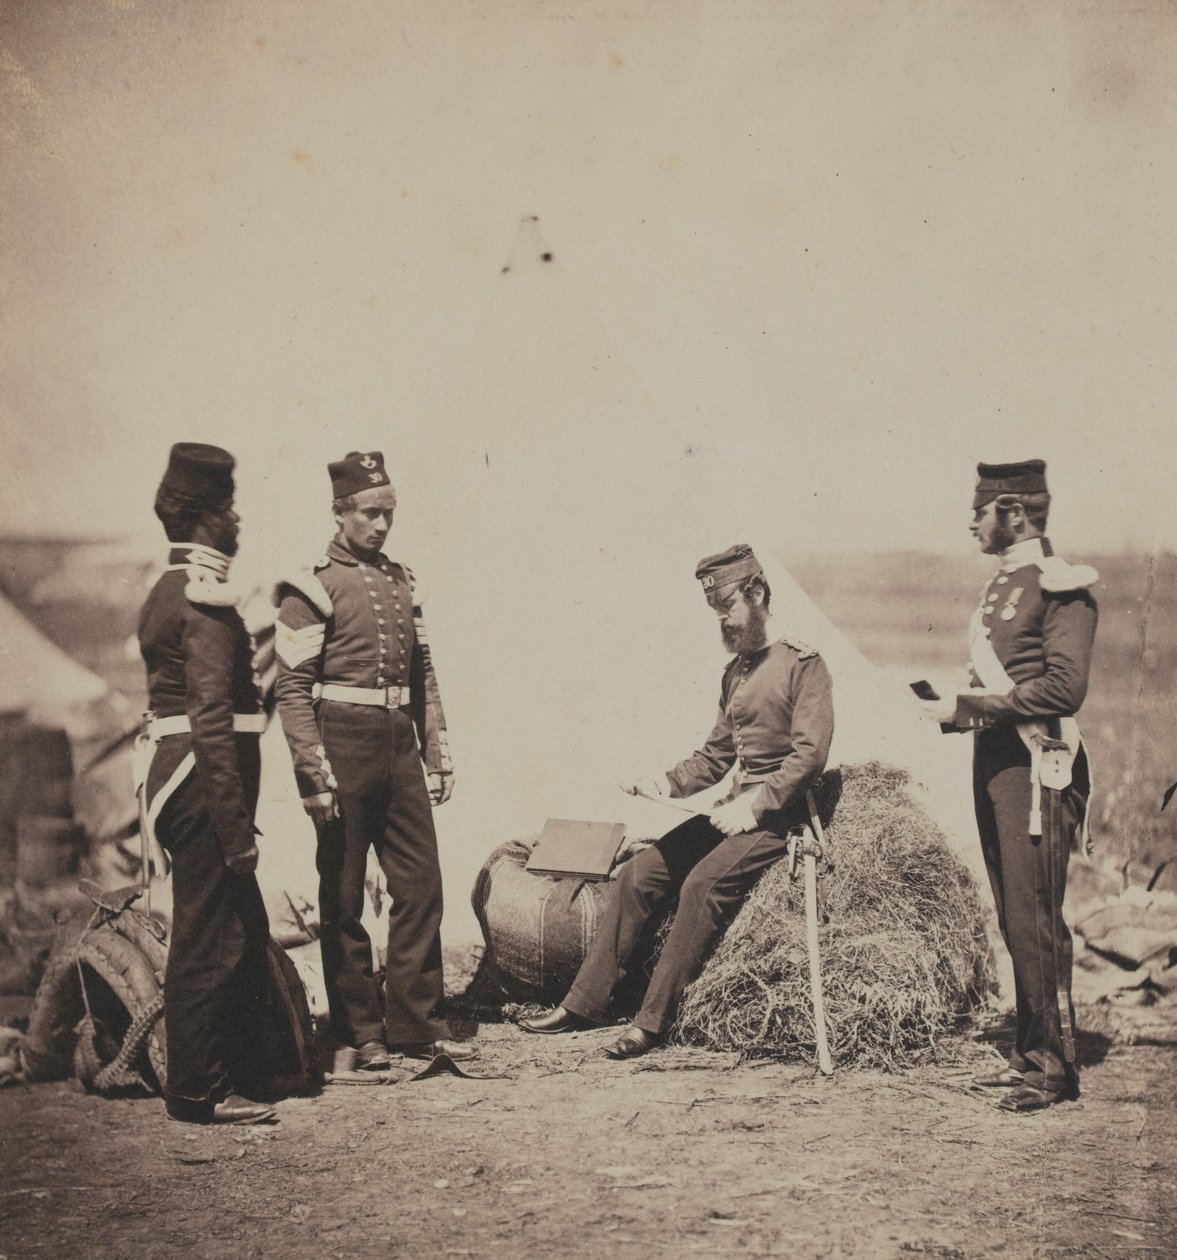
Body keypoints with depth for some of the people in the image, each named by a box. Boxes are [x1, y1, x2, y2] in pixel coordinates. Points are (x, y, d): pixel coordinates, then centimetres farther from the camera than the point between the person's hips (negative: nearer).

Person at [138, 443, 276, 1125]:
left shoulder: (168, 593, 17)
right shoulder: (205, 600, -15)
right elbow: (212, 719, -22)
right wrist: (236, 828, -22)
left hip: (179, 778, 10)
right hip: (205, 785, -10)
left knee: (248, 932, 17)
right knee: (210, 940, -2)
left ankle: (243, 1068, 26)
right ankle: (199, 1090, 6)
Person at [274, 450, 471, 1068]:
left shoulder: (402, 581, 14)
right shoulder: (312, 588, -6)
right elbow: (291, 688, -10)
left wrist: (437, 753, 14)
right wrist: (313, 773, -16)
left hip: (399, 750, 6)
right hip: (344, 745, -6)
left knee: (421, 885, 5)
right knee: (344, 897, 3)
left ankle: (417, 1023, 13)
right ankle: (360, 1031, 13)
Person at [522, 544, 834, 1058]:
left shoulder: (803, 664, -8)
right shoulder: (735, 671, 18)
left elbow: (810, 754, -16)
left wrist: (756, 803, -24)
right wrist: (668, 783, 3)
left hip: (777, 815, -8)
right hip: (734, 809, 8)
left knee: (702, 882, -29)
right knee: (639, 872, -5)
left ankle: (654, 1020, -24)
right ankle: (585, 1001, -1)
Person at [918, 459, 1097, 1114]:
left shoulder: (1060, 586, -11)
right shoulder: (1004, 583, 17)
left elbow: (1064, 688, -19)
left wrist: (972, 706, -18)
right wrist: (954, 706, 9)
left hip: (1034, 766, -9)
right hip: (994, 759, 9)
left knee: (1034, 918, -8)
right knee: (1013, 918, 12)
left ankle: (1057, 1065, -2)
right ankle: (1032, 1052, 20)